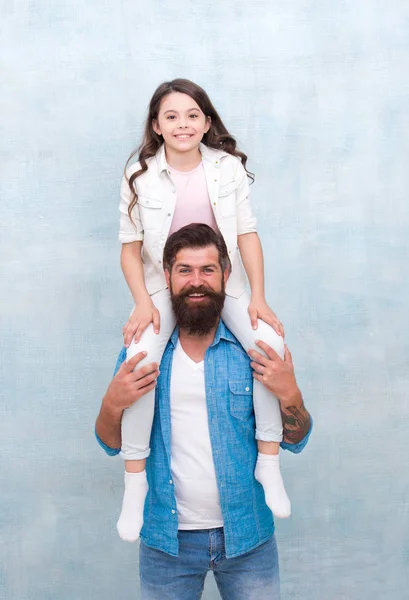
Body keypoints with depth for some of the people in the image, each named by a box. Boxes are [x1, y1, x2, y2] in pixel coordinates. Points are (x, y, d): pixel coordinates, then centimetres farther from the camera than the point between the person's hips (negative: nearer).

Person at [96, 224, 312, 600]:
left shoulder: (255, 349, -5)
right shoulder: (143, 352, -2)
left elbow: (295, 442, 0)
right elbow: (113, 444, 4)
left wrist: (290, 396, -19)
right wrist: (112, 404, -16)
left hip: (247, 536, 0)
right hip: (167, 540, 1)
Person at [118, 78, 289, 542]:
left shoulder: (228, 167, -1)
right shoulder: (140, 176, -4)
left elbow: (247, 234, 0)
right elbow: (130, 247, -2)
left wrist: (258, 297, -9)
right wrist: (143, 303, -15)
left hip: (224, 281, 2)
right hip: (162, 285, -1)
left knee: (270, 343, -25)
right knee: (140, 358, -29)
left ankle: (269, 463, -7)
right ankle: (134, 481, -10)